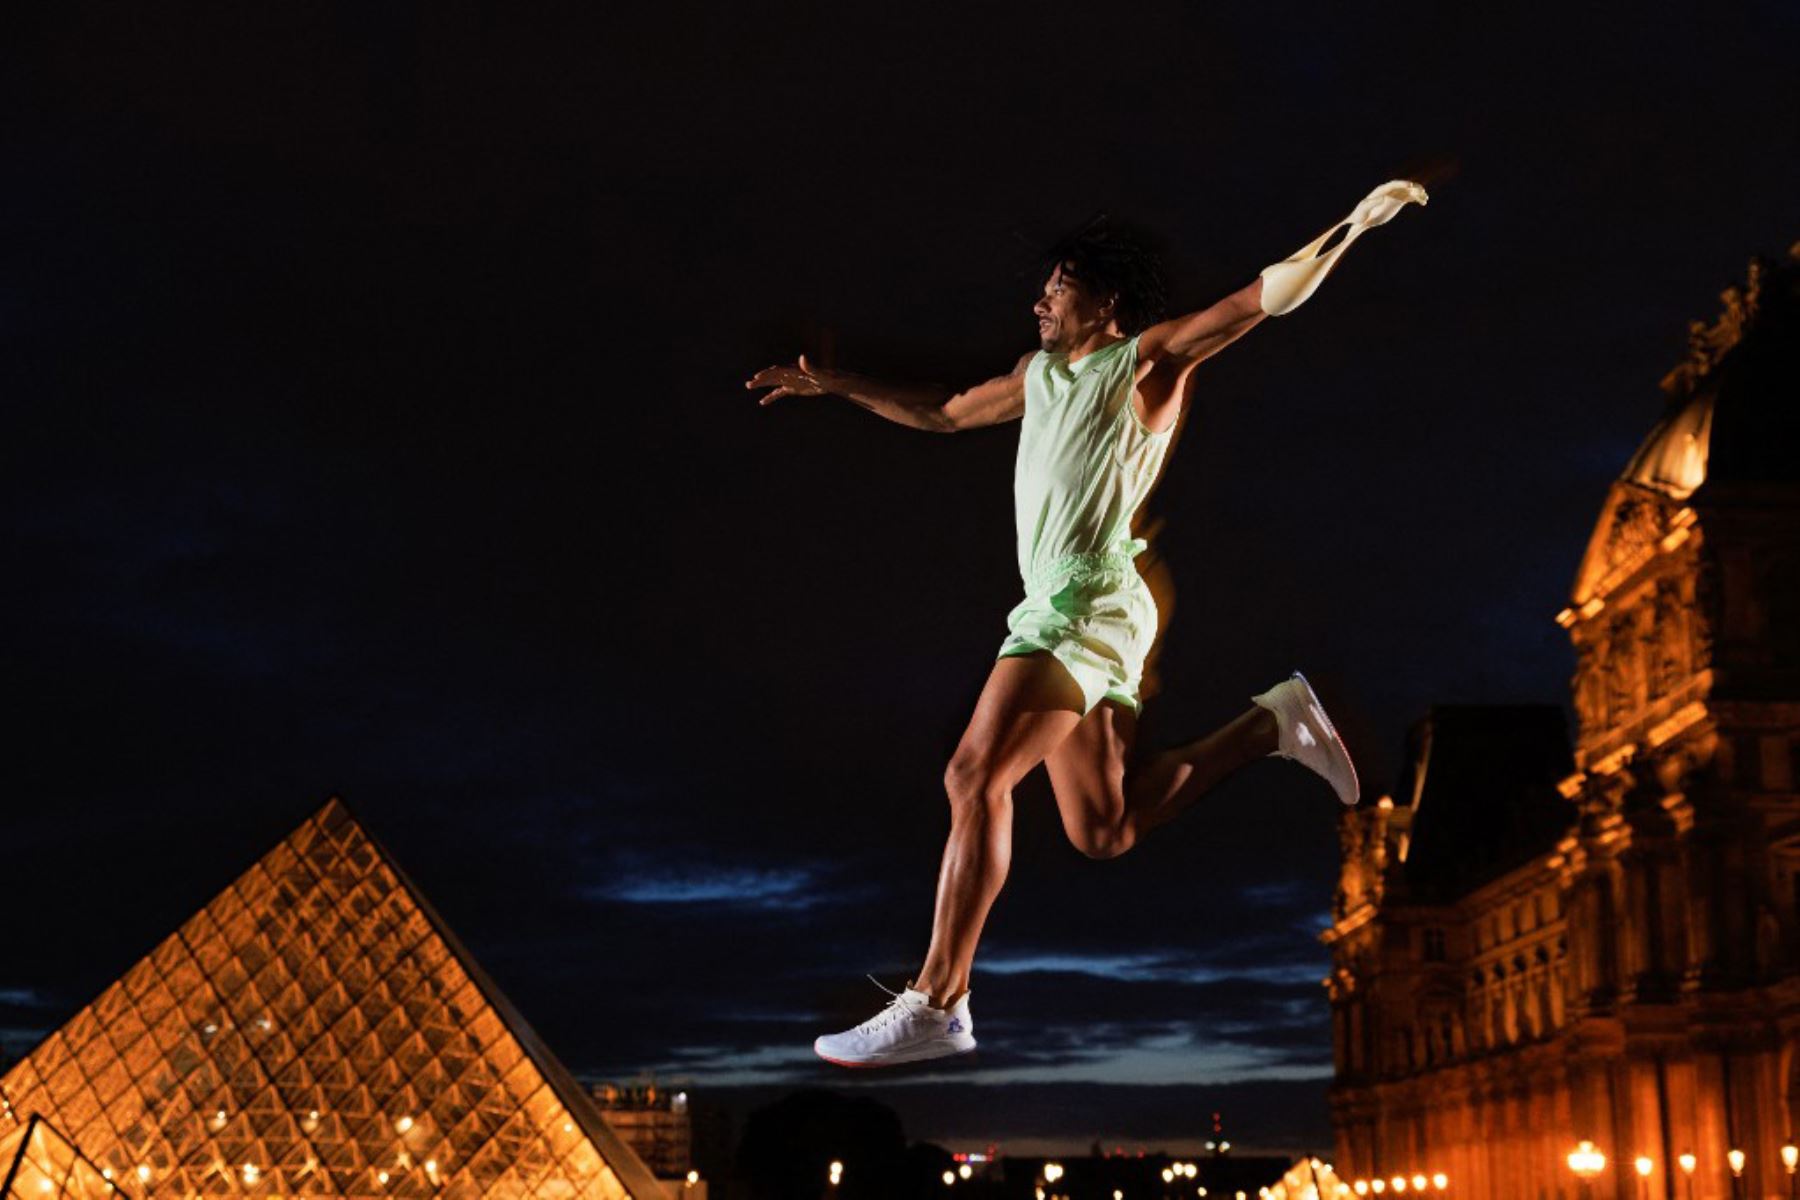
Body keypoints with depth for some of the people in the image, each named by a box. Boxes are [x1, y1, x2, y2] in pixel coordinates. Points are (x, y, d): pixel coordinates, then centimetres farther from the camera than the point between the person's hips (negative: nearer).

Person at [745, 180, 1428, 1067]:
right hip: (1059, 612, 9)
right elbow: (942, 413, 36)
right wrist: (836, 386, 34)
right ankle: (1271, 724, 20)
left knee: (975, 778, -17)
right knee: (1104, 832, 10)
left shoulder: (1147, 361, 1)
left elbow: (1266, 297, -8)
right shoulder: (1039, 377, 23)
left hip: (1090, 606, -9)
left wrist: (1351, 227, -19)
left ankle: (937, 1004, -17)